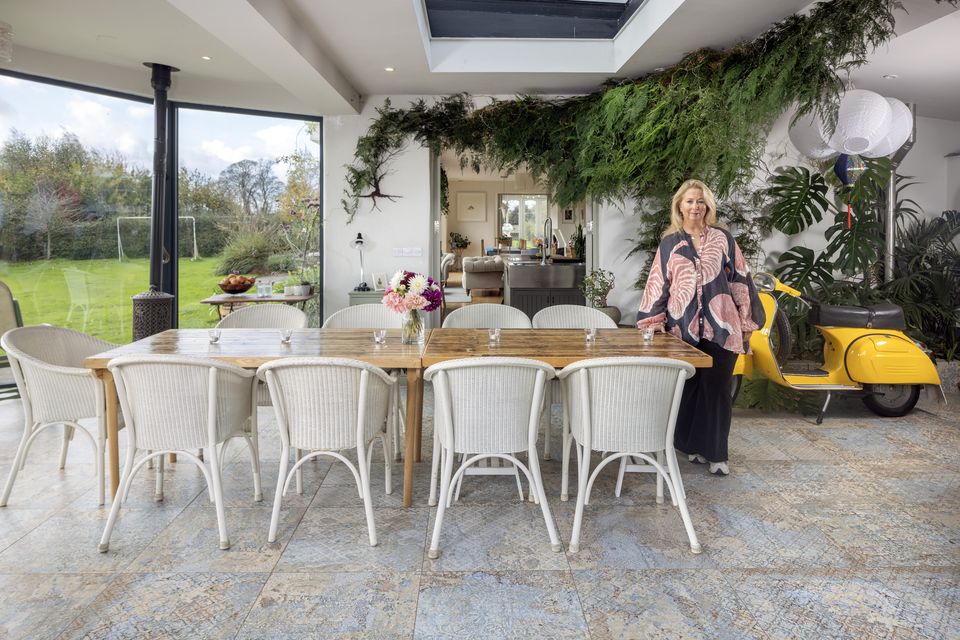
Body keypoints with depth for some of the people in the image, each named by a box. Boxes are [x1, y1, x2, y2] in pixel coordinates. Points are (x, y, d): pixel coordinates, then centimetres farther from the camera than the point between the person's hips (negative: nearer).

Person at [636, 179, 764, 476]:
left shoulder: (722, 238, 7)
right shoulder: (669, 243, 9)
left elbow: (740, 279, 7)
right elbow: (657, 283, 8)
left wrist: (746, 321, 3)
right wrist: (652, 323, 1)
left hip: (720, 326, -1)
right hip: (683, 328, 1)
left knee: (716, 389, 0)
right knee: (687, 388, 7)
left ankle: (717, 452, 9)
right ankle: (693, 445, 21)